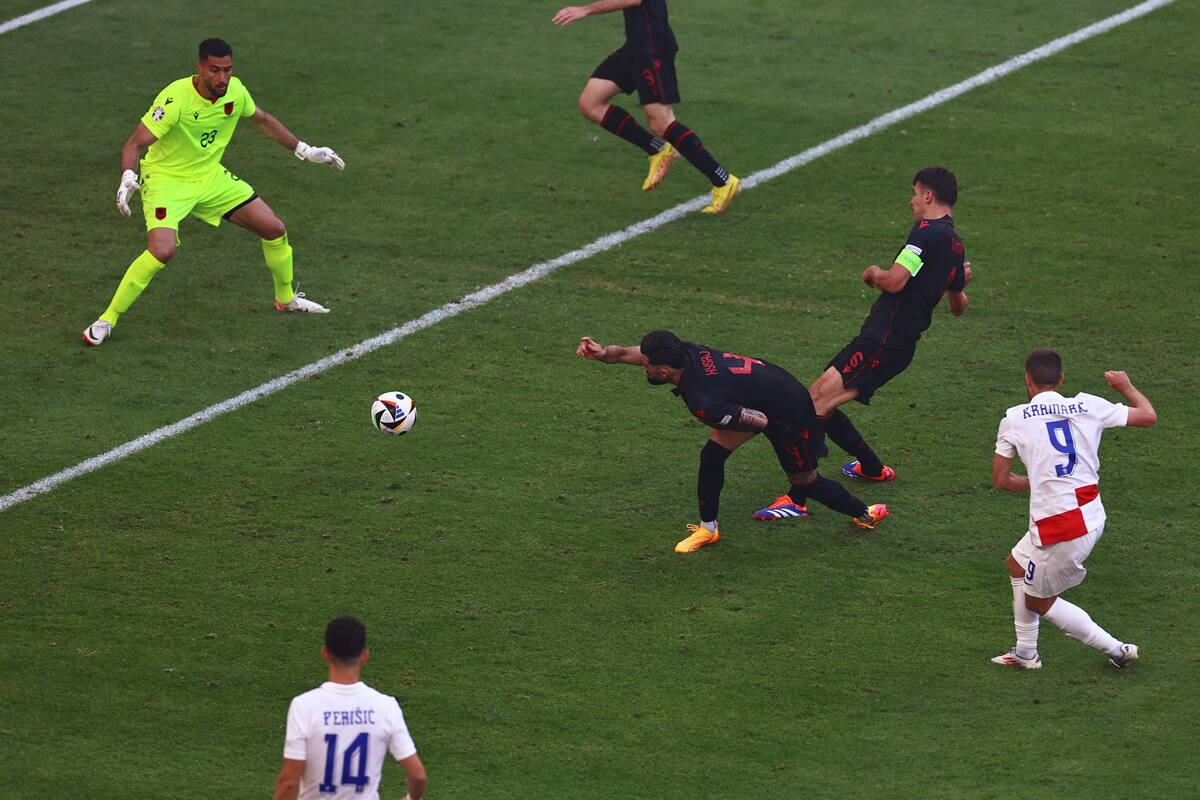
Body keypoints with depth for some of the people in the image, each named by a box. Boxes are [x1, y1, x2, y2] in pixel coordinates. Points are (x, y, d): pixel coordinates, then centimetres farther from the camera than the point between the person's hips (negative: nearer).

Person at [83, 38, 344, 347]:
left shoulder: (235, 90, -9)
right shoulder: (176, 98, -29)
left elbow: (262, 120, 13)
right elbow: (135, 144, -28)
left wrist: (305, 151, 16)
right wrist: (128, 178, -48)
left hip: (210, 176, 6)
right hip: (167, 179, -6)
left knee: (275, 229, 6)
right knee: (162, 250, -30)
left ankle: (286, 299, 34)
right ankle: (106, 320, -16)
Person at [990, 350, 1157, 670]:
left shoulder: (1015, 419, -6)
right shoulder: (1089, 406, 2)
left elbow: (1000, 481, 0)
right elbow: (1148, 416, 11)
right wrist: (1126, 386, 29)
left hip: (1058, 530, -7)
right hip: (1092, 515, 7)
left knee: (1038, 601, 16)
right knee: (1017, 562, 28)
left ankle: (1117, 650, 17)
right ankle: (1025, 654, 39)